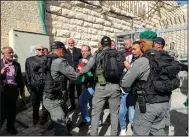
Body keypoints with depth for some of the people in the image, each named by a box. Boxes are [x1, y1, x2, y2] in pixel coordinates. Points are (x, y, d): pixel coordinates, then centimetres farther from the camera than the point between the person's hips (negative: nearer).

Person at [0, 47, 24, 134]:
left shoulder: (16, 64, 7)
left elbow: (20, 78, 10)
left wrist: (21, 90, 10)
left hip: (14, 90, 3)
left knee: (12, 110, 14)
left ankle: (10, 127, 33)